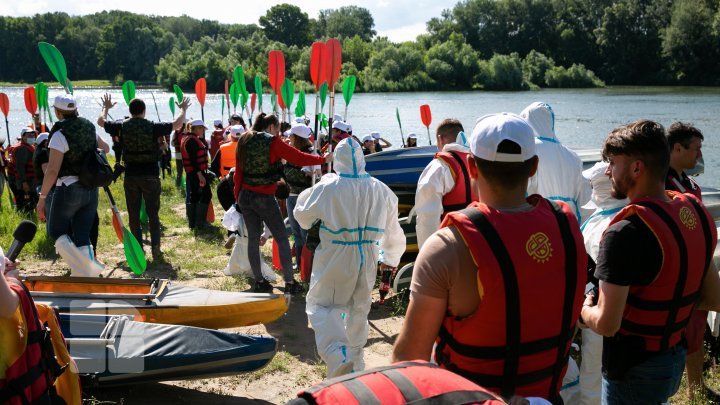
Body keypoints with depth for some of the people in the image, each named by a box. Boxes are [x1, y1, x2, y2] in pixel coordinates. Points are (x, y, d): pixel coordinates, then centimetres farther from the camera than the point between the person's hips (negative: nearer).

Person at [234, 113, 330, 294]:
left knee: (253, 238, 12)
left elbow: (238, 173, 10)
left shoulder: (243, 141, 8)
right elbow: (298, 158, -9)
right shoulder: (273, 142, -9)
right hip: (265, 198, -6)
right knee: (282, 239, 3)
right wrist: (324, 159, 2)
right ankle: (289, 282, 3)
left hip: (245, 196, 6)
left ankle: (259, 281, 17)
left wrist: (238, 197, 16)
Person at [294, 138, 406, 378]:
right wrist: (390, 257, 26)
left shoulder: (328, 187, -13)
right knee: (359, 309, 19)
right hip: (367, 259, 5)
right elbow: (392, 229, 10)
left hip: (335, 259, -4)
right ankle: (355, 364, 33)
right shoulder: (380, 190, 0)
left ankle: (338, 355, -18)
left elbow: (302, 215, 2)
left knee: (321, 306, 5)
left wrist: (307, 193, 21)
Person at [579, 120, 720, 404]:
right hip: (676, 358, 8)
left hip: (633, 370, -7)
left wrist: (584, 310, -7)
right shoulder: (696, 213, -1)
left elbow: (606, 324, -27)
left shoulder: (625, 233, -26)